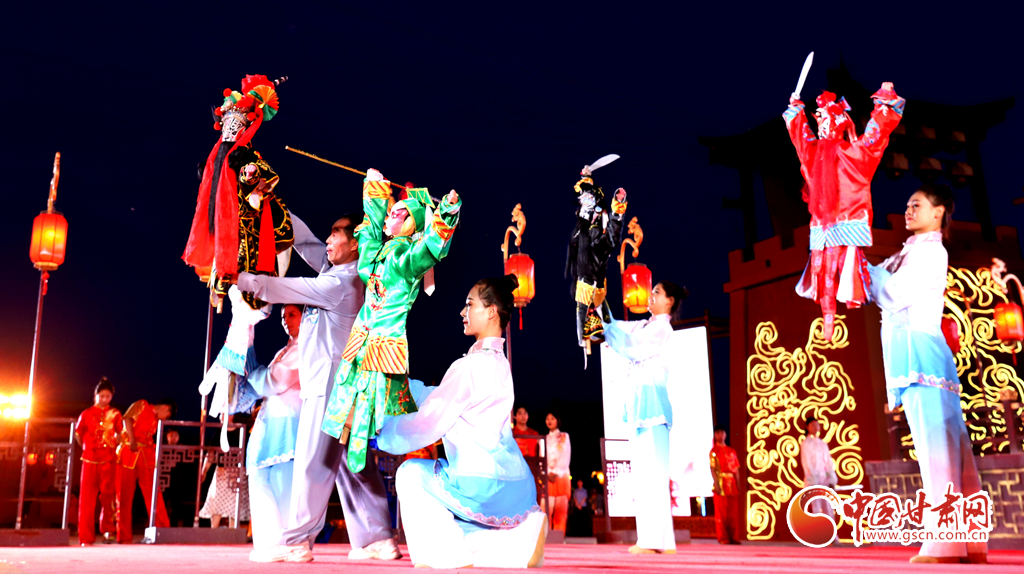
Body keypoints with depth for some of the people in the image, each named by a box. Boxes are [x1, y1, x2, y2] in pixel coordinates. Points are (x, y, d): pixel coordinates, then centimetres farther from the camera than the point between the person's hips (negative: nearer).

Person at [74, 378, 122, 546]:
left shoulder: (114, 414, 5)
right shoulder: (87, 414, 3)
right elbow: (78, 434, 13)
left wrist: (114, 447, 9)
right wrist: (87, 448, 12)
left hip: (109, 461, 1)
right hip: (90, 461, -1)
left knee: (108, 496, 2)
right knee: (87, 498, -2)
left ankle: (107, 530, 22)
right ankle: (86, 538, 2)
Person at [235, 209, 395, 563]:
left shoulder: (342, 283, -13)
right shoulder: (337, 271, 15)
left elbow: (283, 289, -13)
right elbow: (304, 240, 21)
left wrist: (238, 279, -7)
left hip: (330, 384, -10)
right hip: (336, 383, 10)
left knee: (313, 461, -5)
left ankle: (297, 542, 0)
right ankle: (377, 538, 11)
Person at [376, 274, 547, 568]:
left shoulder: (469, 367, -16)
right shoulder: (498, 362, 13)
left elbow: (426, 425, -13)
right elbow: (440, 399, 23)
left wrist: (379, 432, 3)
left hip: (487, 487, -9)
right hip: (518, 487, 9)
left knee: (411, 474, 11)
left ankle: (449, 558, 8)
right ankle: (523, 531, 9)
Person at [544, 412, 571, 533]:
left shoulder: (564, 436, 13)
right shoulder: (544, 439, 18)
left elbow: (566, 456, 1)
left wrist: (556, 473, -10)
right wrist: (548, 473, -8)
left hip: (561, 475, -1)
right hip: (547, 477, 1)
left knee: (561, 509, -6)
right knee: (547, 508, -11)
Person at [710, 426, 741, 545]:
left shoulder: (731, 451, 15)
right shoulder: (714, 451, 0)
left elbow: (736, 469, 13)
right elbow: (713, 469, -8)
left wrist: (738, 484, 5)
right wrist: (717, 484, -17)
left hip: (732, 484, 5)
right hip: (721, 483, -5)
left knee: (734, 512, 4)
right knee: (721, 512, -3)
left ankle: (734, 537, 10)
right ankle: (723, 538, 2)